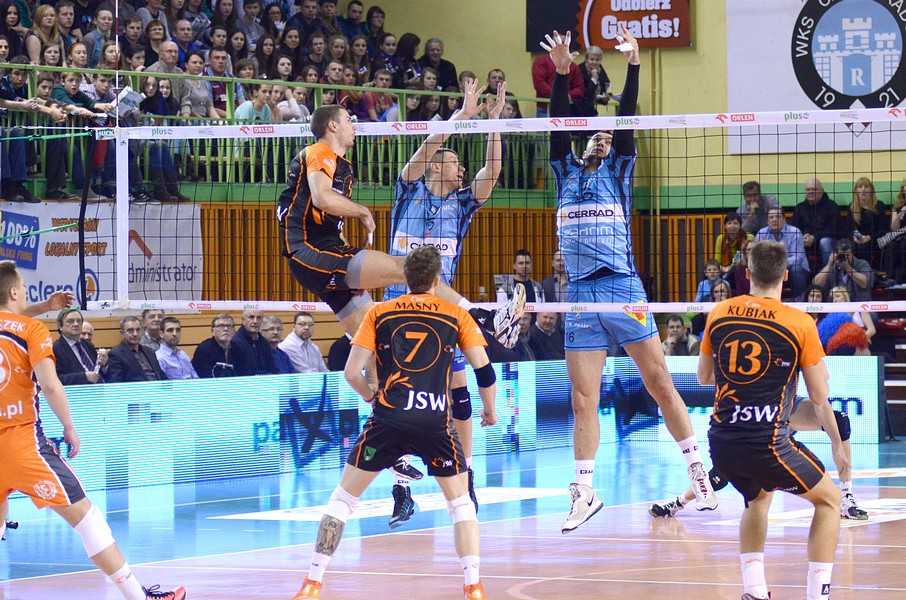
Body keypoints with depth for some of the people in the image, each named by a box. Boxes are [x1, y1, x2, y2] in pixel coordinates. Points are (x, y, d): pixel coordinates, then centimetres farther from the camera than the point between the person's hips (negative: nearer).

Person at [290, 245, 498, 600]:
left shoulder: (380, 314, 13)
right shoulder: (455, 314, 11)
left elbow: (351, 373, 8)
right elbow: (484, 370, 7)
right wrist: (490, 410, 25)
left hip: (389, 416, 0)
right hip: (436, 421, 0)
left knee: (343, 498, 12)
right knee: (460, 502, 17)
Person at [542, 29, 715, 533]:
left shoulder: (618, 173, 11)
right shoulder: (568, 174, 18)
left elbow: (627, 124, 1)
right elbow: (560, 127, 8)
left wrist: (633, 66, -8)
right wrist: (561, 74, -1)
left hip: (623, 290, -2)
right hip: (581, 297, 2)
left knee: (661, 384, -1)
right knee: (583, 400, 0)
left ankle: (699, 470, 6)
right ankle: (584, 492, 4)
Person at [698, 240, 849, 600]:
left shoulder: (719, 313, 8)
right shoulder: (800, 323, -2)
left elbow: (704, 377, 23)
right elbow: (819, 399, 4)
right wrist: (838, 446, 18)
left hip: (721, 443, 5)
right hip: (768, 442, -5)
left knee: (758, 499, 33)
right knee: (829, 499, 18)